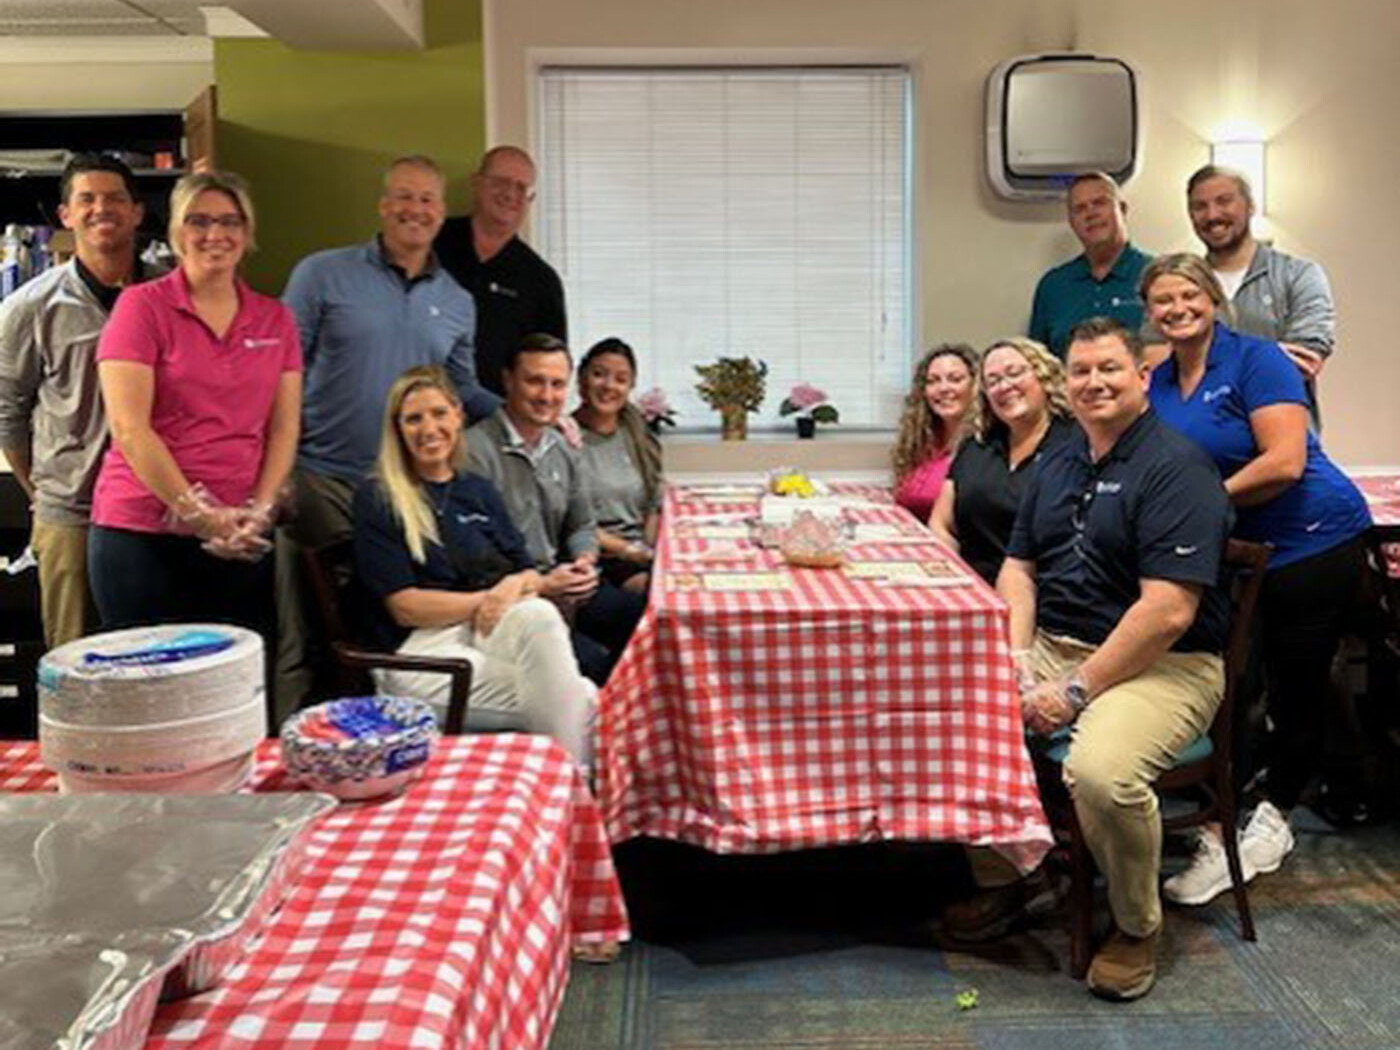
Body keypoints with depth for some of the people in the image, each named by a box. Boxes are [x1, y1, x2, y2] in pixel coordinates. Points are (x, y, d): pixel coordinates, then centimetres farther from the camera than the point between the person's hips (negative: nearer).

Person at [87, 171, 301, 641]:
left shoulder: (275, 319, 10)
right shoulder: (142, 306, -2)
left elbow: (284, 428, 7)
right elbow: (129, 428, -9)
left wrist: (259, 511, -7)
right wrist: (201, 514, -13)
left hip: (241, 541, 3)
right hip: (142, 533, -3)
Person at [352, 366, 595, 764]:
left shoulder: (479, 491, 20)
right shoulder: (377, 500, 3)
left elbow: (531, 575, 15)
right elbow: (404, 606, -4)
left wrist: (516, 586, -9)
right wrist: (487, 598, -10)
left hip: (497, 633, 5)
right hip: (423, 646, -5)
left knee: (540, 615, -34)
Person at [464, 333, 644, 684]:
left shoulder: (562, 449, 15)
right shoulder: (476, 451, -12)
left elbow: (583, 525, 23)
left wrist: (585, 561, 0)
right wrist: (537, 585, -19)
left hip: (558, 586, 8)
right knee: (594, 662, -27)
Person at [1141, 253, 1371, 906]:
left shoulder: (1256, 360, -12)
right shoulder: (1159, 382, 7)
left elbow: (1284, 463, -21)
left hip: (1314, 543, -5)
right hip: (1231, 554, 6)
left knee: (1297, 688, 6)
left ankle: (1274, 818, 27)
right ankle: (1221, 835, 5)